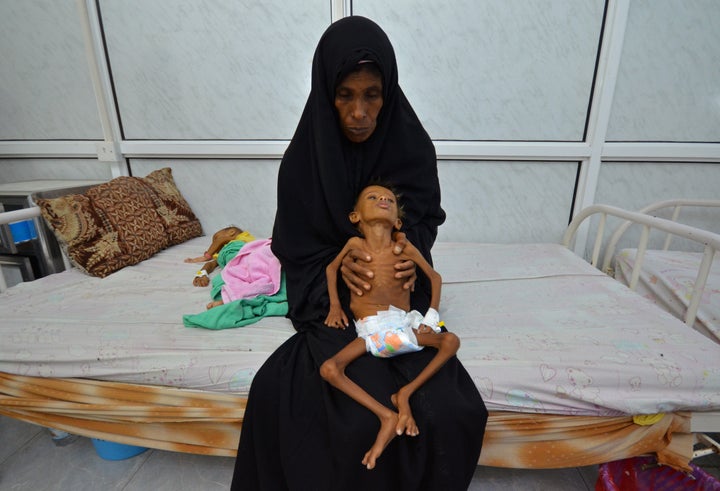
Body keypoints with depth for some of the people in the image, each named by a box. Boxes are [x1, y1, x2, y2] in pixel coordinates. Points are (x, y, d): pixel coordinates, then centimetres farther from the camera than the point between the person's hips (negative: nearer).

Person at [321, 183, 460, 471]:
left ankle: (405, 393, -12)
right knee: (328, 369, -22)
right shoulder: (355, 244, -5)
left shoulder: (405, 248, -4)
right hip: (368, 328, -1)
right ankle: (386, 415, -15)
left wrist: (433, 315, 0)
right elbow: (332, 268, 14)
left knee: (451, 341, -19)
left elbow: (435, 277, 8)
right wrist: (334, 305, 7)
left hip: (402, 323, 1)